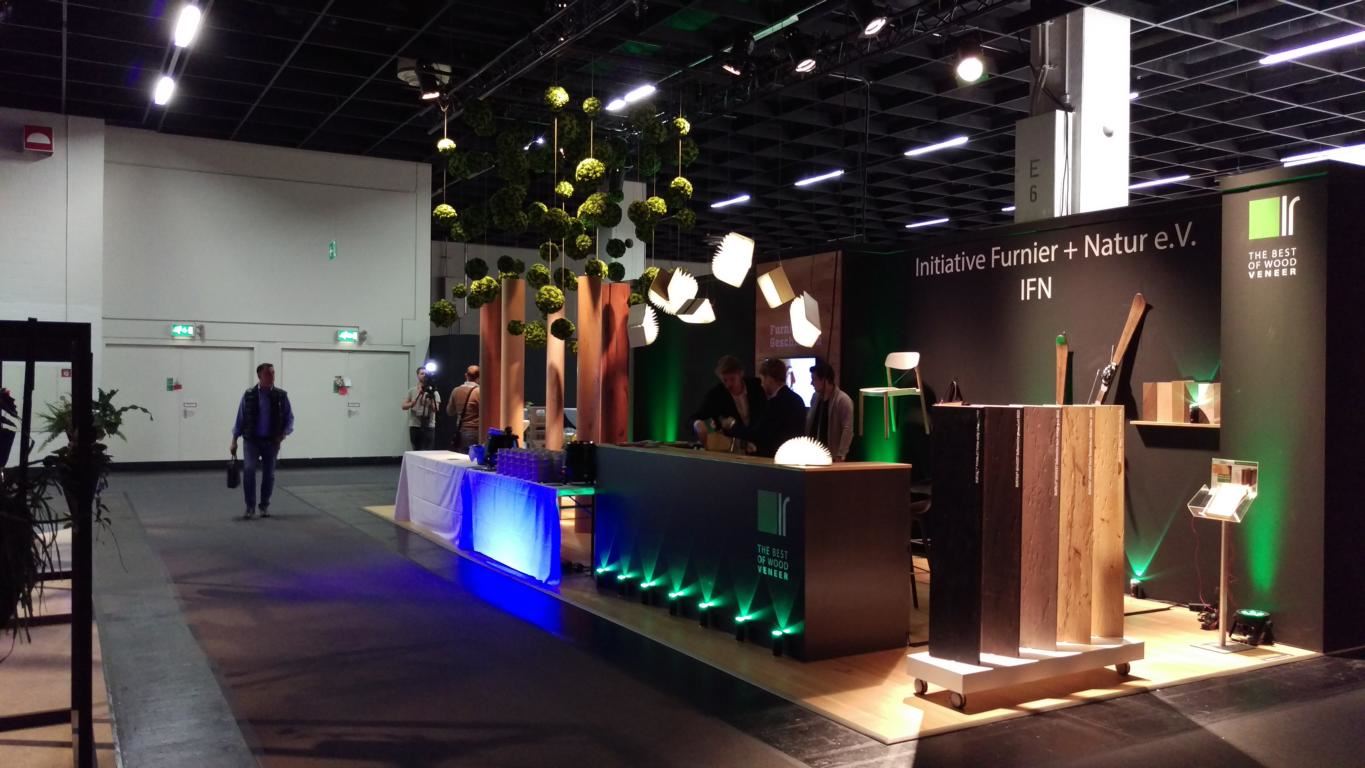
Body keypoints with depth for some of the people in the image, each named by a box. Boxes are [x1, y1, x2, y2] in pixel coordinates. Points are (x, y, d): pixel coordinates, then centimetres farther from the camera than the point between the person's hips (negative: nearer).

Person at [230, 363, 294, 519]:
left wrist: (284, 434, -13)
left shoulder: (281, 396, -2)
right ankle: (250, 507, -6)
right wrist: (234, 441, 1)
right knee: (249, 470, -16)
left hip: (272, 441, 1)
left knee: (268, 474, 7)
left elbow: (289, 418, 3)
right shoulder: (249, 395, -3)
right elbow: (240, 419, 2)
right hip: (252, 440, -1)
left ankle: (265, 506, 23)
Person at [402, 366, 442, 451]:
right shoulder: (412, 391, 8)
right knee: (416, 451, 8)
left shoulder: (433, 392, 2)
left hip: (428, 427, -2)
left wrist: (431, 398, -26)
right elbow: (404, 406, -1)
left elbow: (435, 409, -9)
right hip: (414, 426, 2)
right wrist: (415, 400, -16)